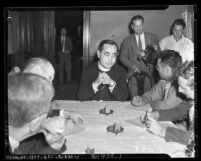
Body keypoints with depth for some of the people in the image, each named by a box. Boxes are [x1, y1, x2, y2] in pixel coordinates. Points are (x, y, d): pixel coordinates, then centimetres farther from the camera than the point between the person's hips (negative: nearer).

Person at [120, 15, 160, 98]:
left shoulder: (153, 37, 8)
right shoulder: (127, 40, 9)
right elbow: (122, 57, 4)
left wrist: (156, 50, -16)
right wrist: (133, 66, -13)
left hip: (149, 73, 0)